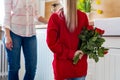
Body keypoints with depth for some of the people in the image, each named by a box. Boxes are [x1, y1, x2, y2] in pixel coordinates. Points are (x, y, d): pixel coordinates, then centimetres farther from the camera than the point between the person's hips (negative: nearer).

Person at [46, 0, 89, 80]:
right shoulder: (83, 16, -1)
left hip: (62, 65, -2)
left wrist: (69, 54, -11)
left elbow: (51, 42, -13)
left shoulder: (55, 17, -9)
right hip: (80, 65, 2)